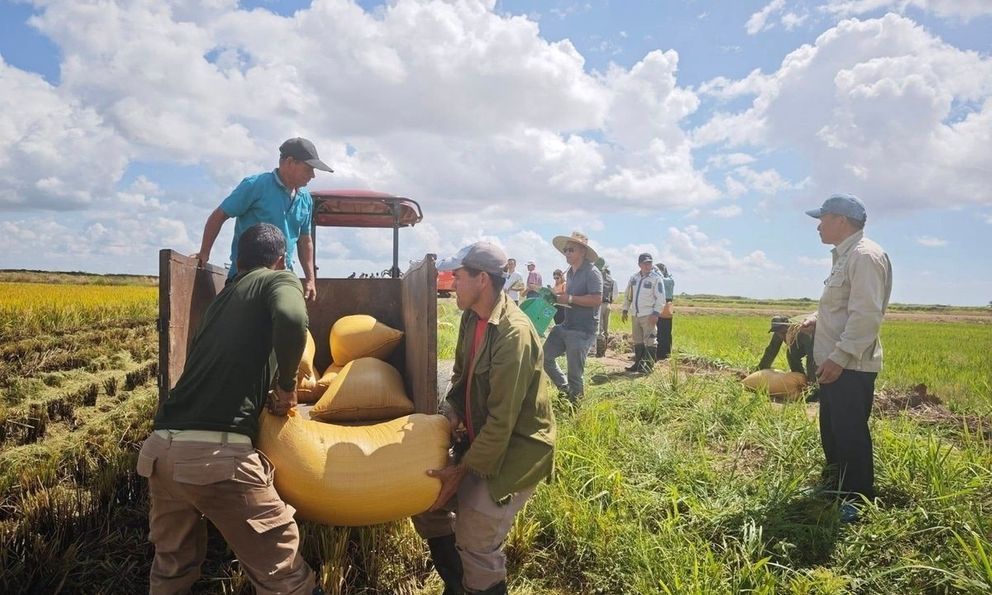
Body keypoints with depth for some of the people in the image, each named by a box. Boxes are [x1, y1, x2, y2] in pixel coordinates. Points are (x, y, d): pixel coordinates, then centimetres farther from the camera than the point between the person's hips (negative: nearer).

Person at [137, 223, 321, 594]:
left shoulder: (222, 298, 26)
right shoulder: (280, 280, 6)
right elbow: (291, 319, -18)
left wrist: (269, 391, 49)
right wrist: (287, 386, -3)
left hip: (160, 449, 8)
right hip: (216, 453, -7)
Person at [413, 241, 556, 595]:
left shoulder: (514, 333, -26)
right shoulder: (471, 317, 2)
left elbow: (502, 419, -25)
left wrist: (463, 470, -20)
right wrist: (452, 409, -4)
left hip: (514, 450, -9)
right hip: (479, 439, 9)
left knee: (476, 547, -8)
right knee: (426, 503, 12)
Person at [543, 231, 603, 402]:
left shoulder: (592, 272, -13)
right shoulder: (570, 272, 14)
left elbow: (596, 299, -23)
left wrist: (569, 299, -22)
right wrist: (558, 296, 7)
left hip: (583, 330, -9)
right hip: (565, 325, 9)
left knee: (574, 373, 0)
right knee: (545, 356, 8)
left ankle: (574, 404, 19)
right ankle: (565, 388, 23)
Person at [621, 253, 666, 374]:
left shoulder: (656, 278, -6)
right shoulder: (634, 278, 12)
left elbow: (660, 298, -10)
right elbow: (627, 295, 19)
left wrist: (656, 313, -18)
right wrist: (625, 310, 15)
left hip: (649, 315, -6)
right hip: (635, 314, 6)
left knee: (650, 341, -6)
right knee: (637, 340, 13)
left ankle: (649, 365, -2)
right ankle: (638, 363, 22)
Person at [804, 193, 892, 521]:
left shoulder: (865, 255, -17)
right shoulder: (844, 256, 15)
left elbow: (866, 315, -25)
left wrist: (839, 357, -26)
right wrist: (815, 320, 10)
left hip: (851, 366, -10)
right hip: (834, 362, 10)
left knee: (850, 433, -2)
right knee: (831, 430, 20)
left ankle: (858, 500, 11)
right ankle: (835, 485, 35)